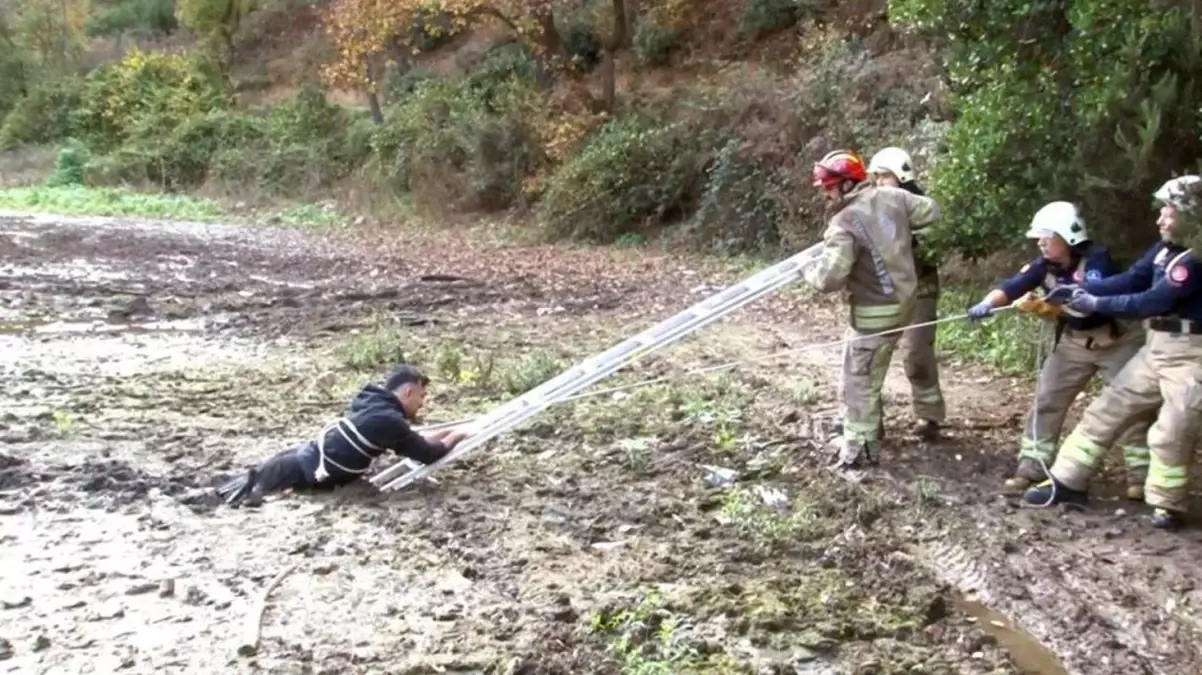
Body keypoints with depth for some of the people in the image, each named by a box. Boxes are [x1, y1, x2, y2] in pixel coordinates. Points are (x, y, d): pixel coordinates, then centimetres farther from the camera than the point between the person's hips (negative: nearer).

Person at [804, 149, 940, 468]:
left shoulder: (844, 224, -21)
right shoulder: (891, 197, 0)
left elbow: (829, 279, -25)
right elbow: (930, 210, 14)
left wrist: (810, 271, -3)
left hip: (876, 312, -8)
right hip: (904, 299, 9)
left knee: (857, 381, 2)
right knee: (870, 371, 25)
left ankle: (857, 449, 9)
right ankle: (871, 426, 38)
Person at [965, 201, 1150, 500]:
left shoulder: (1097, 259, -23)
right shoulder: (1045, 264, -7)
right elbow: (1013, 285, -21)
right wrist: (988, 303, -40)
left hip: (1117, 339, -6)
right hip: (1074, 341, 6)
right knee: (1046, 401, 2)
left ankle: (1141, 475, 9)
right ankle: (1031, 467, 9)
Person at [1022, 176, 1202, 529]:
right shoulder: (1166, 248, 6)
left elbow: (1153, 302, -24)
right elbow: (1132, 279, 4)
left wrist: (1096, 304, -18)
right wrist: (1080, 288, -8)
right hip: (1157, 347, 9)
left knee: (1170, 434, -8)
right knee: (1106, 410, 8)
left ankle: (1167, 505, 14)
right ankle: (1067, 482, 14)